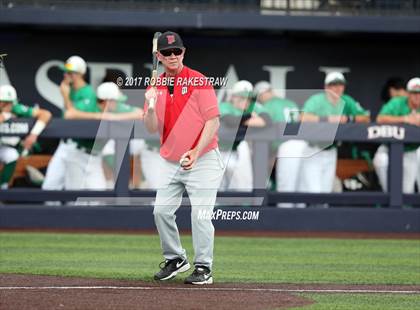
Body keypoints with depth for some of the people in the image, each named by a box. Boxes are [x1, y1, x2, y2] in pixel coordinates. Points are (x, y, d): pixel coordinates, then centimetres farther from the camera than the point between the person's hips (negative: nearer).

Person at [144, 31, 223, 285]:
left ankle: (203, 268, 0)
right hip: (170, 163, 6)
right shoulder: (155, 87, 7)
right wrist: (151, 107, -17)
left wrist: (196, 152, -22)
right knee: (162, 211, 2)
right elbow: (152, 129, 4)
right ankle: (176, 259, 21)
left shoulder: (198, 81, -9)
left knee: (200, 214, -10)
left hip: (202, 160, -6)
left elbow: (213, 121, -13)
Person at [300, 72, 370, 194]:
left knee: (326, 190, 10)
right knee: (313, 191, -14)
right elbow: (304, 118, -32)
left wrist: (349, 118, -15)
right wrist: (328, 119, -35)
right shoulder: (316, 100, -15)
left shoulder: (346, 102, 3)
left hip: (330, 151, 6)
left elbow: (366, 118, 3)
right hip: (312, 150, -6)